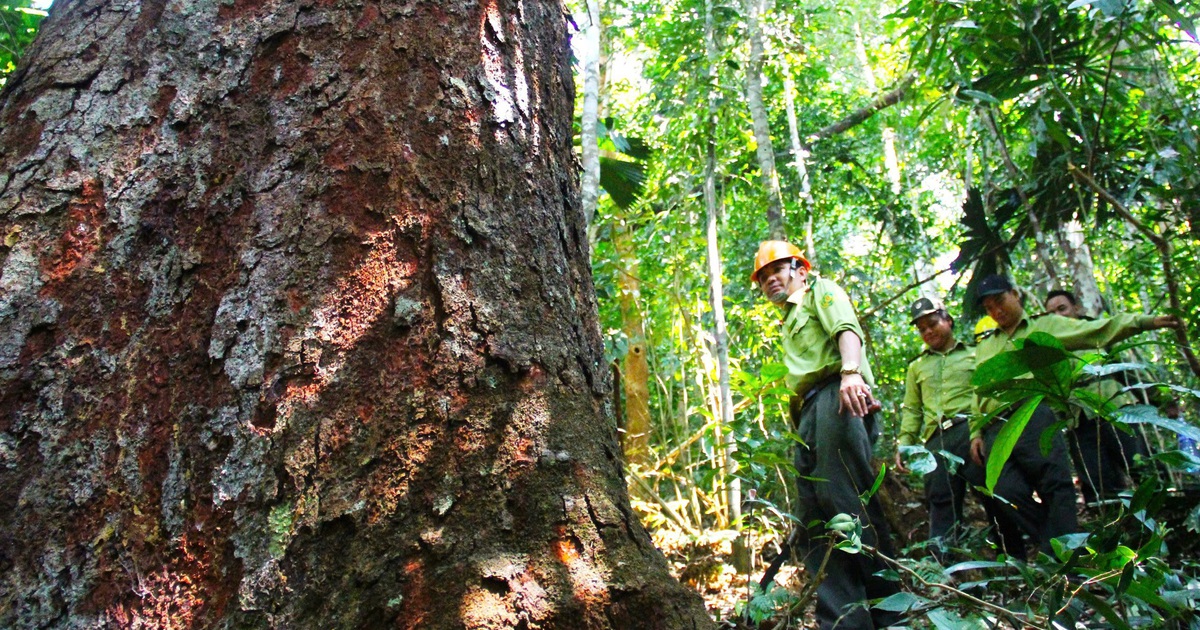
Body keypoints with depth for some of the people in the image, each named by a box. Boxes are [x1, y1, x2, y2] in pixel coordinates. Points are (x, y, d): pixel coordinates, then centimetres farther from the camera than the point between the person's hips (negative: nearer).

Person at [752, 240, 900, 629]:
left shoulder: (821, 291, 14)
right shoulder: (789, 323, 36)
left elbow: (847, 329, -8)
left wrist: (851, 372, -28)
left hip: (836, 397, -9)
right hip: (809, 411, 9)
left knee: (846, 501, -20)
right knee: (813, 525, 1)